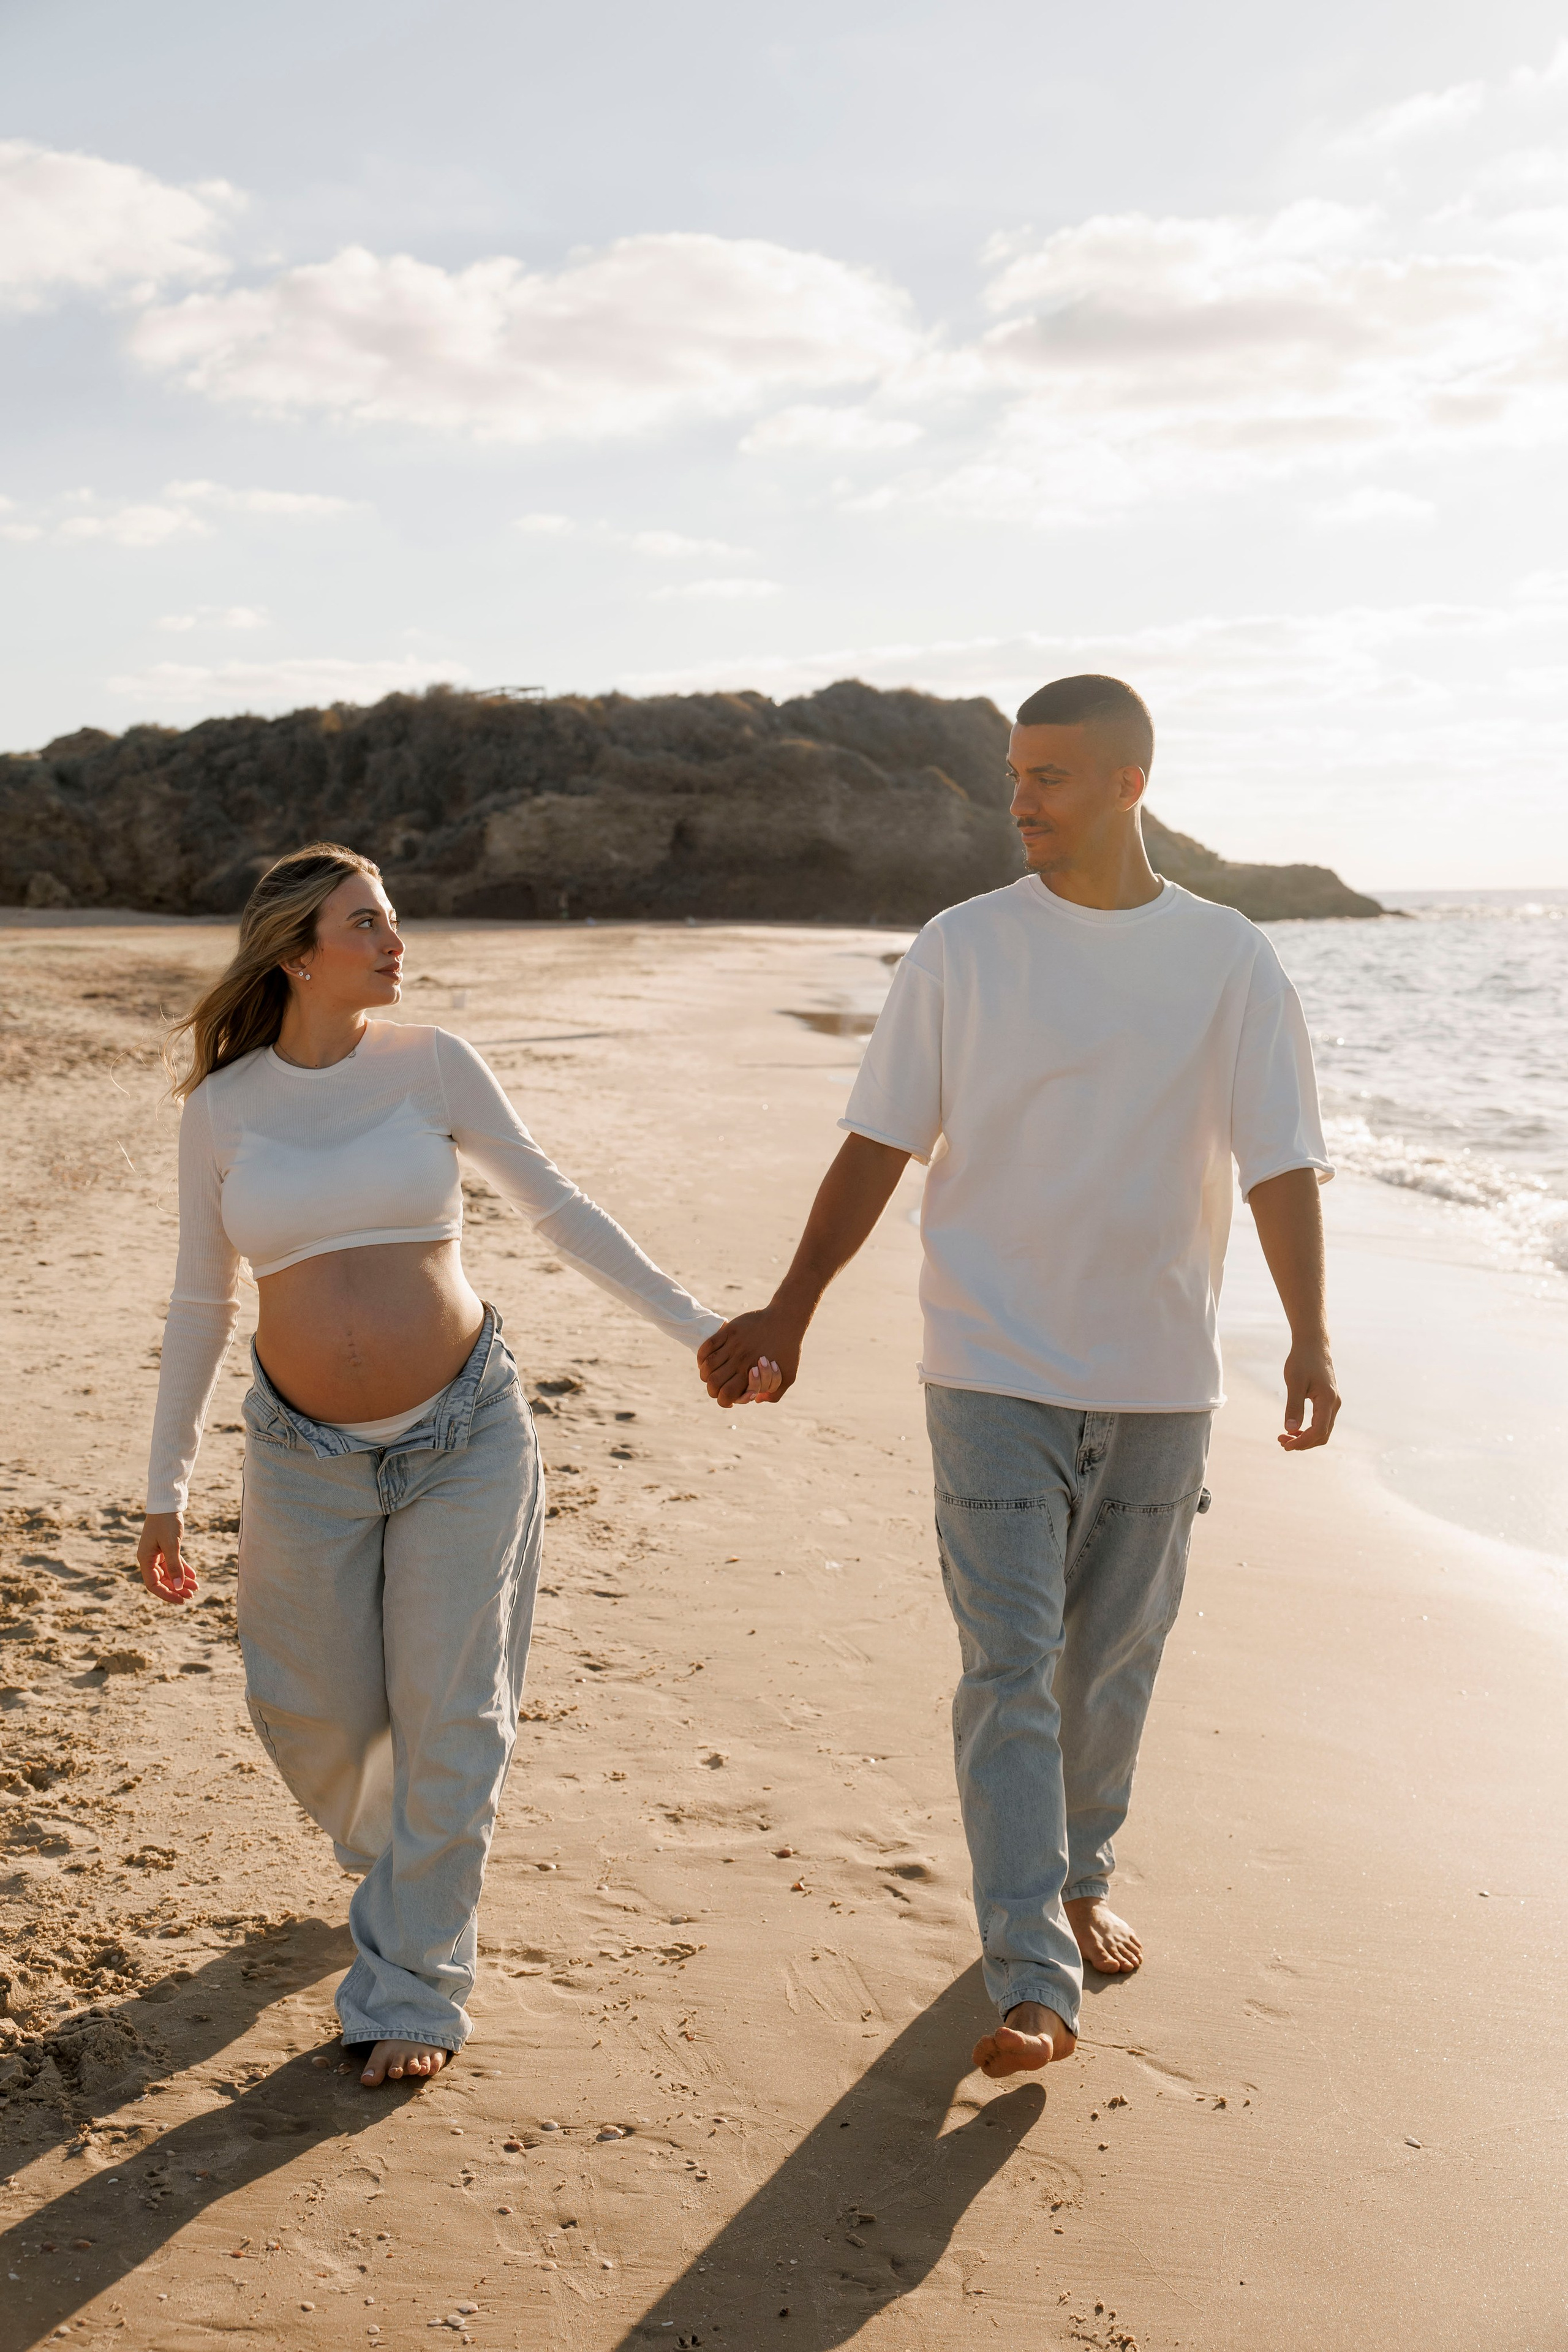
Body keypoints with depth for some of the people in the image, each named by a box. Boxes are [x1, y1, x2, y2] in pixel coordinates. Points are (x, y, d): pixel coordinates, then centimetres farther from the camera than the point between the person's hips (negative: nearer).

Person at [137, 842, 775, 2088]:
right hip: (310, 1457, 1)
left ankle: (413, 1987, 17)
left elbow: (556, 1206, -2)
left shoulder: (432, 1064, -4)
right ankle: (393, 1856, 44)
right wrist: (168, 1490, 6)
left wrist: (695, 1324, -8)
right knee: (314, 1715, 9)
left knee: (448, 1719, 1)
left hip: (466, 1434, -1)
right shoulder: (221, 1107, -1)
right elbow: (202, 1302, 5)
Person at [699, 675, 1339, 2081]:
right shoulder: (961, 951, -2)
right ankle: (1031, 1984, -2)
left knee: (1114, 1663, 14)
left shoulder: (1229, 962, 0)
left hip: (1160, 1381, 2)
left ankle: (1080, 1881, 36)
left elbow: (1281, 1165, 0)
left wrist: (1310, 1338, -12)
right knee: (1010, 1668, -5)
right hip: (997, 1370, -1)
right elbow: (879, 1148, 0)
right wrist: (789, 1313, -6)